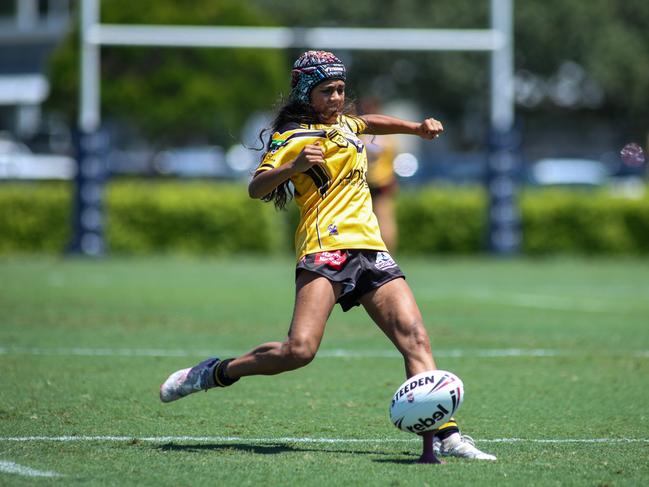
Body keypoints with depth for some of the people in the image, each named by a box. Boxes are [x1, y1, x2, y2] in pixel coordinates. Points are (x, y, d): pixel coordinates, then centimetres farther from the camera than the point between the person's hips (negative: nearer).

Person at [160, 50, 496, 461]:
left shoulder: (342, 123, 24)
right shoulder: (294, 137, 0)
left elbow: (370, 123, 48)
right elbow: (257, 187, -11)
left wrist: (417, 128, 40)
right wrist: (293, 166, -27)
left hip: (370, 249, 7)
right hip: (326, 247, -7)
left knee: (415, 336, -11)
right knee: (300, 350, -22)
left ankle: (445, 434, -17)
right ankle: (215, 372, -1)